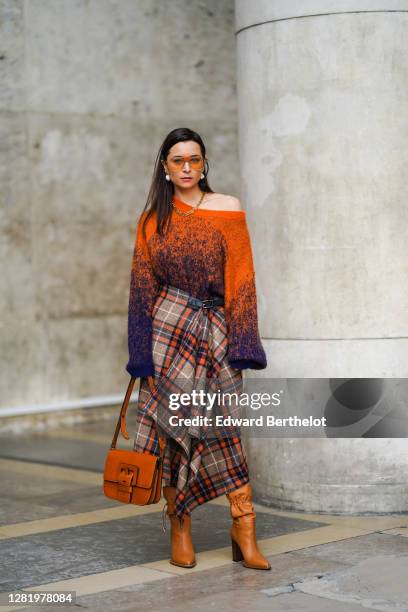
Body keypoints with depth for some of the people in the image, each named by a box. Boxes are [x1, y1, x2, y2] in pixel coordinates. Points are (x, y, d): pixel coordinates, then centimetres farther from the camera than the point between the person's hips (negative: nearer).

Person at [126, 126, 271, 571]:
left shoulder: (229, 211, 2)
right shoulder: (152, 220, 7)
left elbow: (241, 279, -1)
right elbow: (142, 287, 6)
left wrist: (241, 343, -7)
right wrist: (142, 354, 2)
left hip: (215, 327, -1)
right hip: (169, 328, 1)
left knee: (225, 425, -6)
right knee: (176, 427, 1)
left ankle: (244, 528, -1)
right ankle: (179, 531, 10)